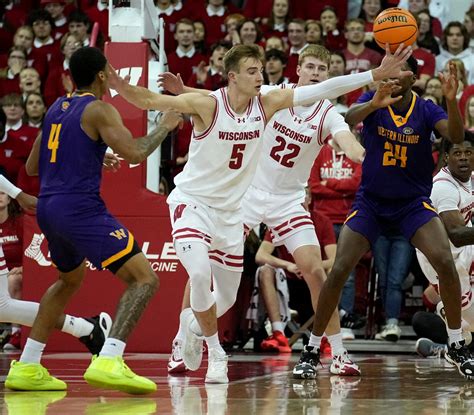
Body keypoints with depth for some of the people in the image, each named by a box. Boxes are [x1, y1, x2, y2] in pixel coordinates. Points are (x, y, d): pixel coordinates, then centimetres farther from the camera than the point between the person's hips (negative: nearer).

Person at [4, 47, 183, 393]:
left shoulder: (56, 109, 18)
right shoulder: (99, 110, -5)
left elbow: (32, 166, 25)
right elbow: (134, 153, -16)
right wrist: (165, 127, 1)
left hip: (48, 208, 9)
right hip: (80, 207, -9)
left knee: (71, 279, 33)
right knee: (144, 279, -9)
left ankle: (26, 368, 28)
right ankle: (108, 363, -27)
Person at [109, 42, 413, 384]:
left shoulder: (267, 104, -6)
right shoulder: (208, 104, -19)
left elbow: (322, 90, -9)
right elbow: (149, 101, -23)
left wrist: (377, 74, -14)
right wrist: (119, 85, -43)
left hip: (230, 211, 5)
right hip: (192, 202, -5)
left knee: (227, 297, 11)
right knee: (200, 275, -27)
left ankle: (193, 323, 46)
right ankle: (216, 354, -6)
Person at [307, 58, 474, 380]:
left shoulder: (426, 110, -7)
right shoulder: (373, 101, -8)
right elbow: (348, 119, -30)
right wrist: (373, 104, -52)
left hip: (414, 202, 0)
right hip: (370, 202, 0)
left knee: (445, 262, -19)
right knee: (339, 271, -10)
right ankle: (312, 350, 4)